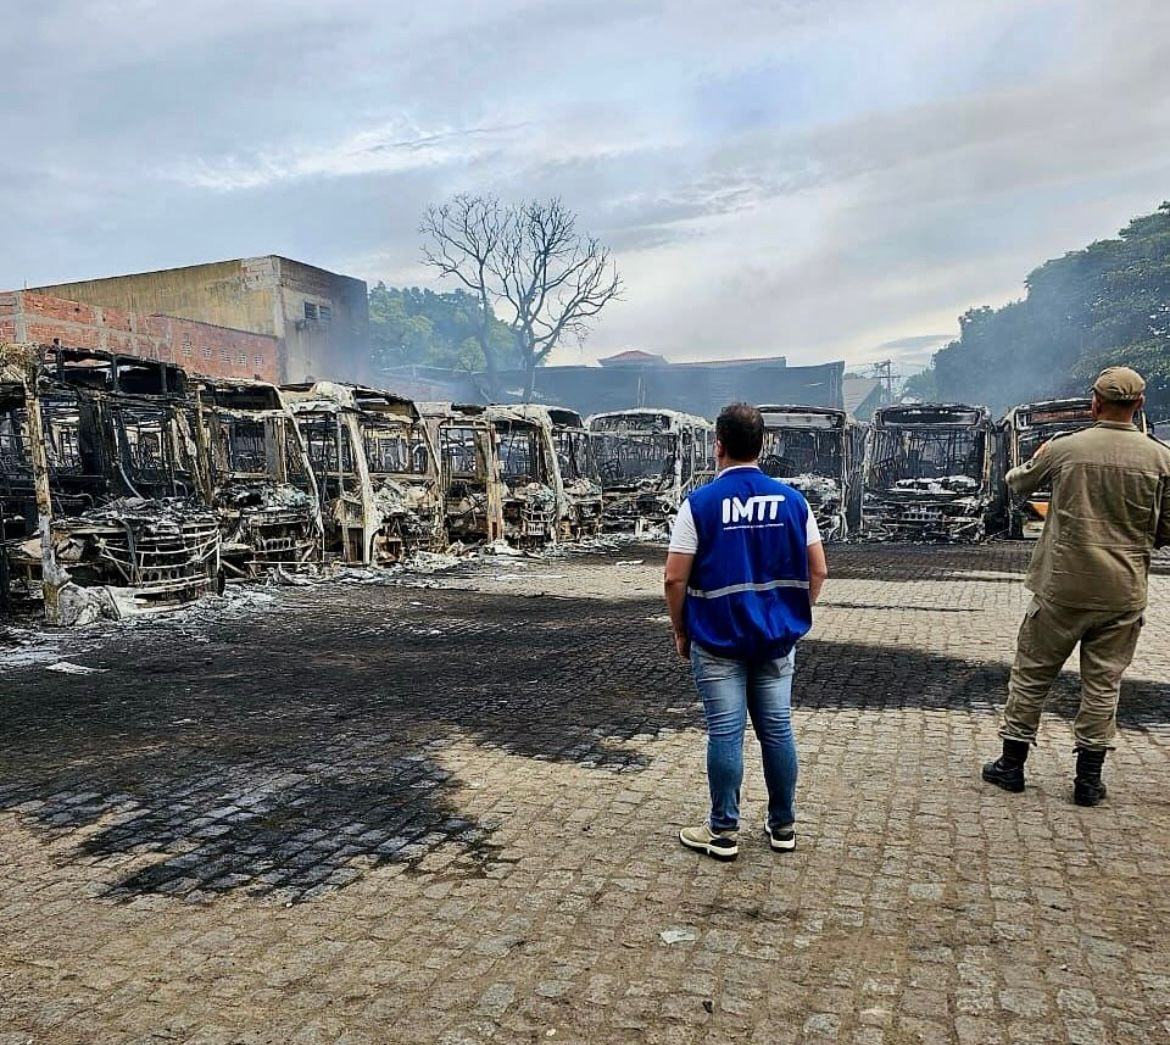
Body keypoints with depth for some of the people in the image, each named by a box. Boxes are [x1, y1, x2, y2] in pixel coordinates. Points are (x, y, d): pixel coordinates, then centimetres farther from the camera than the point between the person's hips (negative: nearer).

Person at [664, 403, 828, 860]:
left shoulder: (699, 503, -10)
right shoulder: (792, 500, 0)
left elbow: (675, 579, -10)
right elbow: (817, 570, 3)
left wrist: (680, 631, 3)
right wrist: (794, 616, 15)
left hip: (717, 639, -3)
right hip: (776, 639, 4)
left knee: (725, 732, 3)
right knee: (777, 729, 12)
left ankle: (723, 831, 13)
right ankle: (783, 826, 24)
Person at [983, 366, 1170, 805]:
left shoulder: (1063, 449, -6)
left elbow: (1017, 483, 13)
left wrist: (1038, 458, 34)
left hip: (1062, 587, -1)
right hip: (1124, 592, 1)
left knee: (1032, 673, 11)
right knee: (1103, 684, 11)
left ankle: (1011, 765, 19)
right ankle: (1089, 778, 18)